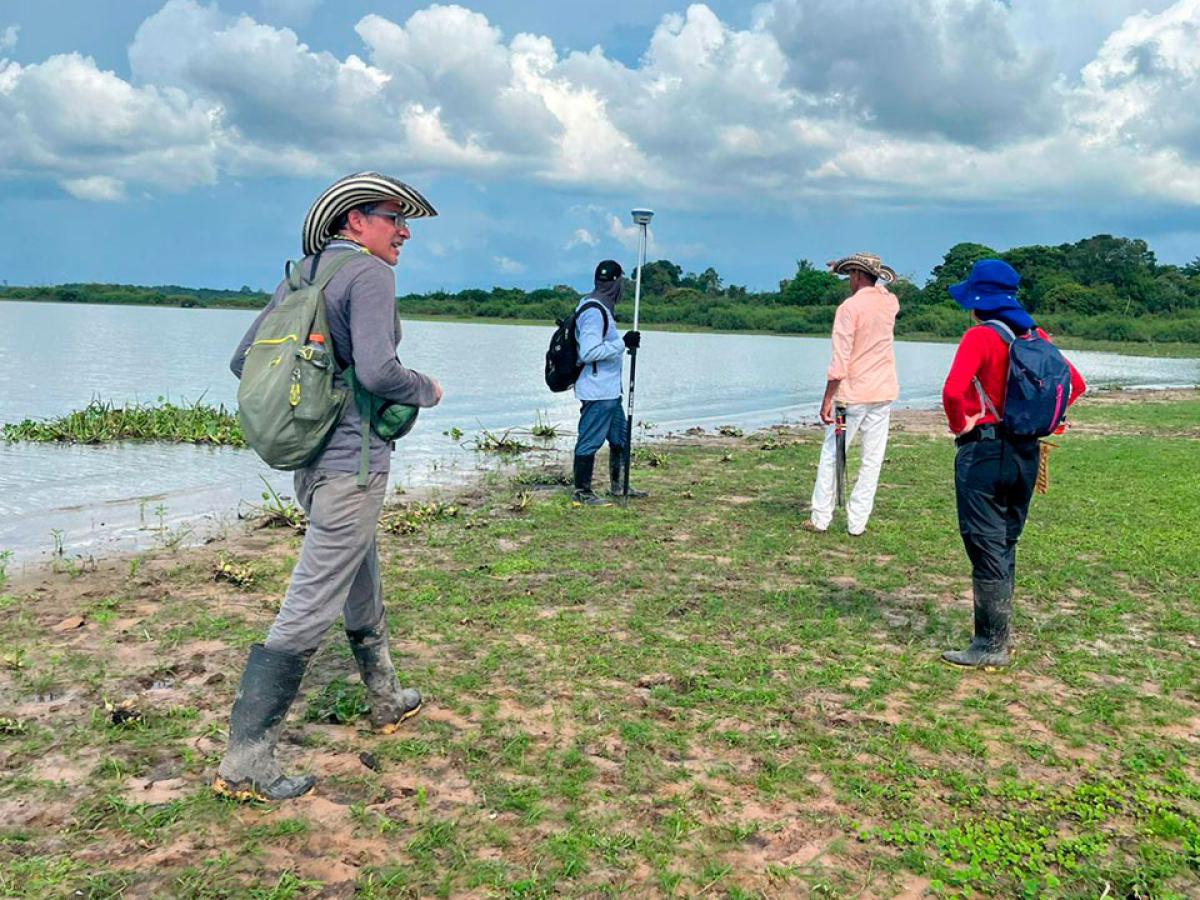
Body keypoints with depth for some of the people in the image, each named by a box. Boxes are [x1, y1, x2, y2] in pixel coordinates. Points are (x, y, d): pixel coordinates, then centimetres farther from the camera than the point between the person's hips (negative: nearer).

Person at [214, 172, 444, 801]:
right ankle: (244, 762, -2)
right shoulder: (368, 273, -12)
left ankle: (387, 701, 42)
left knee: (362, 588, 24)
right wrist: (428, 391, -6)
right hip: (353, 463, -9)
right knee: (309, 612, -6)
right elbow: (377, 370, -25)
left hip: (311, 461, 10)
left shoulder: (299, 275, 12)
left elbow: (243, 361, 13)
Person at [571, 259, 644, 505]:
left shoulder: (603, 308, 13)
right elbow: (589, 352, -26)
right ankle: (581, 491, 8)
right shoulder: (593, 311, -19)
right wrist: (623, 343, -23)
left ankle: (618, 486, 32)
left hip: (609, 390, 11)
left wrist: (623, 342, 17)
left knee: (620, 438, 19)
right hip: (597, 391, -11)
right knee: (590, 441, -1)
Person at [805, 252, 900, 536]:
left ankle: (820, 519, 7)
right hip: (883, 393, 5)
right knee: (872, 460, 6)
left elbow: (840, 360, -16)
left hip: (852, 393, -5)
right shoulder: (890, 302, 6)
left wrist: (827, 400, -14)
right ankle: (857, 523, 9)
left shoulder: (849, 307, -11)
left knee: (831, 455, 4)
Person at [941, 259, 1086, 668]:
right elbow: (1076, 385, 14)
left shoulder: (980, 337, -14)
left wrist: (960, 423, -10)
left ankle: (991, 647, 6)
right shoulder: (1035, 336, 7)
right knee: (1004, 545, 17)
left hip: (983, 453, -7)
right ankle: (997, 635, 26)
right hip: (1025, 453, 7)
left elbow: (952, 390, -28)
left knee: (987, 549, 0)